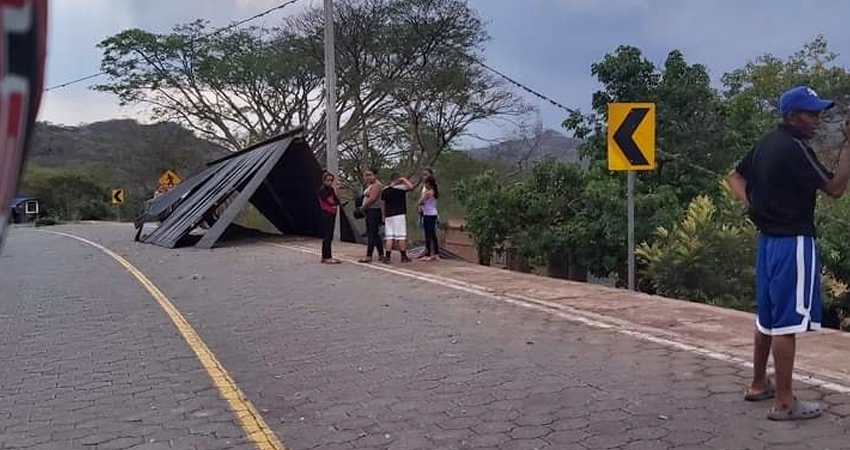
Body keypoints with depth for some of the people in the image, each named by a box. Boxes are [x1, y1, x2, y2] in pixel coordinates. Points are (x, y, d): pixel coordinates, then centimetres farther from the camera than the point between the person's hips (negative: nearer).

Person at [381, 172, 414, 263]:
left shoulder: (385, 190, 12)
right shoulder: (400, 188, -7)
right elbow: (411, 186, -19)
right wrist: (404, 179, -1)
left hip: (388, 216, 6)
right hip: (399, 215, -6)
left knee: (389, 237, 5)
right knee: (401, 237, 0)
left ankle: (387, 257, 0)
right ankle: (404, 257, 5)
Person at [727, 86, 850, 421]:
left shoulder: (766, 144, 11)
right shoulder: (795, 148, -16)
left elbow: (735, 177, 20)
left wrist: (753, 205, 6)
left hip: (768, 239, 10)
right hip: (793, 243, -10)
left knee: (767, 317, 18)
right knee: (787, 322, -5)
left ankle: (759, 385, 30)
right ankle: (784, 403, 1)